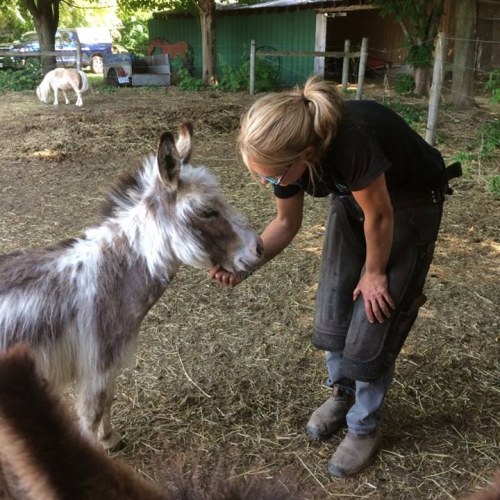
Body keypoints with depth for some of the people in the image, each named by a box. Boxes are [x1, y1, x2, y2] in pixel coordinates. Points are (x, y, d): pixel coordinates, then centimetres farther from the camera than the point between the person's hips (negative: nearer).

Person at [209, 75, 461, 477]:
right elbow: (287, 223, -5)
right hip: (352, 200, 6)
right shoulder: (288, 150, -21)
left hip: (409, 205, -6)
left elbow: (379, 216, -26)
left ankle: (365, 427, 20)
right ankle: (343, 393, 35)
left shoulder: (352, 141, -43)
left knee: (371, 324, -3)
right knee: (332, 311, 8)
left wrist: (374, 274, -10)